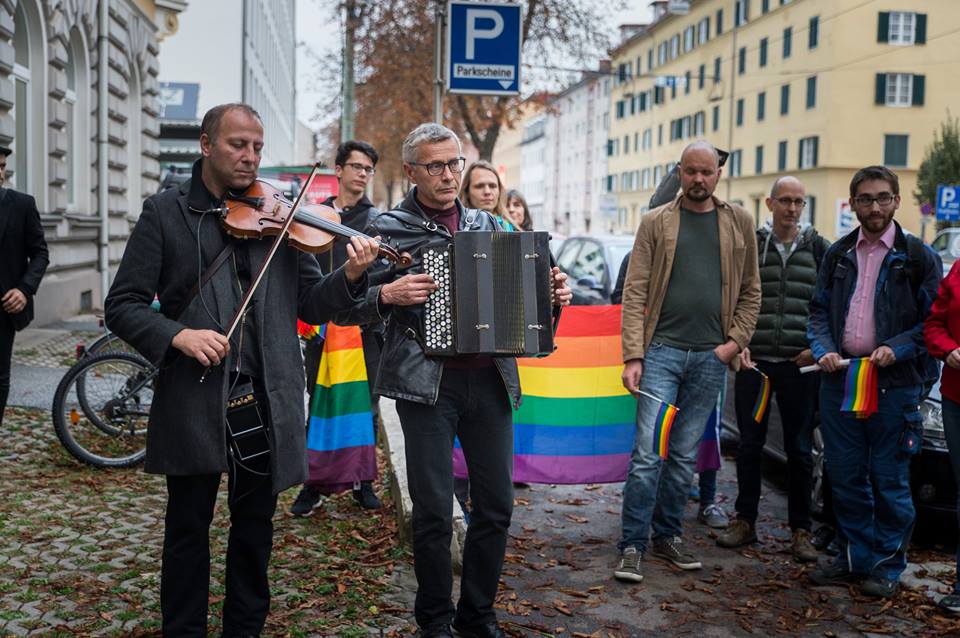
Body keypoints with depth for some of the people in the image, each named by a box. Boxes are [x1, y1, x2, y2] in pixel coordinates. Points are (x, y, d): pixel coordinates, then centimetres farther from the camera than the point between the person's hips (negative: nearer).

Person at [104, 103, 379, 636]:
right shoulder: (164, 212, 1)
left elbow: (311, 305, 4)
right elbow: (122, 305, -2)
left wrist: (350, 277, -15)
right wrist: (177, 336, -19)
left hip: (266, 399, 2)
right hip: (192, 397, -2)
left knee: (255, 525, 14)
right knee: (188, 527, 10)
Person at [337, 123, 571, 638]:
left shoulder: (486, 224, 14)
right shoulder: (389, 228, 0)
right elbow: (346, 309, -1)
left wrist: (552, 295, 5)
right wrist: (387, 295, -19)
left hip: (490, 379, 4)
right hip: (426, 382, -4)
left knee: (496, 504, 8)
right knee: (434, 510, 1)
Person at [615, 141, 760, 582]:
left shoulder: (739, 223, 9)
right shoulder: (655, 223, 2)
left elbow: (750, 291, 12)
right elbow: (634, 293, -3)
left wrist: (736, 340, -1)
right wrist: (632, 356, -10)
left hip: (711, 356, 2)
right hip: (662, 350, -2)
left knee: (685, 454, 10)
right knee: (648, 452, -6)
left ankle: (668, 536, 23)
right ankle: (632, 546, 3)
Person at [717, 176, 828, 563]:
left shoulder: (819, 249, 6)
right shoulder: (750, 246, 6)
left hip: (800, 365, 0)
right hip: (753, 361, 1)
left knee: (800, 450, 4)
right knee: (749, 445, 7)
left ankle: (800, 531, 14)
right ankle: (745, 522, 20)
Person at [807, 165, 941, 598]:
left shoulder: (919, 257, 0)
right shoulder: (838, 255, 12)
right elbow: (819, 311, 14)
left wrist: (896, 349, -15)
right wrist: (824, 350, -4)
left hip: (895, 384, -4)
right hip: (838, 381, 4)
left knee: (890, 481, 2)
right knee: (846, 478, 10)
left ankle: (888, 566, 17)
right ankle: (855, 558, 23)